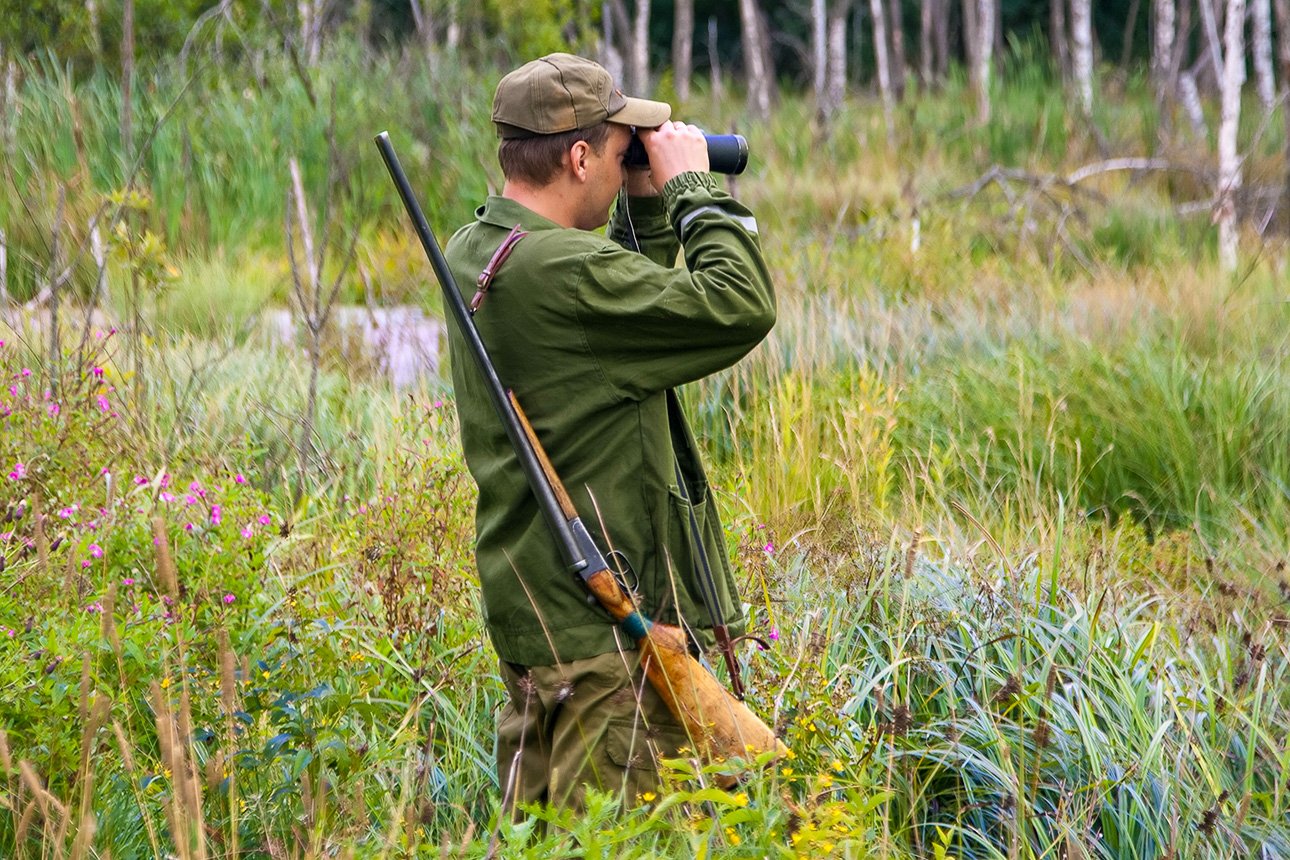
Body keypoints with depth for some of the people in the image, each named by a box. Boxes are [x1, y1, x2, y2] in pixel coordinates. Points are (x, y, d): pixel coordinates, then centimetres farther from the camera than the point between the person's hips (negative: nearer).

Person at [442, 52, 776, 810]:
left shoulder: (474, 252, 8)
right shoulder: (562, 270, -22)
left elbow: (628, 306, 21)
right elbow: (739, 308, -22)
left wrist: (649, 207, 11)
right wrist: (691, 188, -10)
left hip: (532, 605, 10)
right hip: (603, 622, -10)